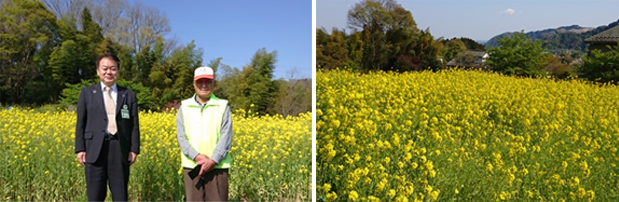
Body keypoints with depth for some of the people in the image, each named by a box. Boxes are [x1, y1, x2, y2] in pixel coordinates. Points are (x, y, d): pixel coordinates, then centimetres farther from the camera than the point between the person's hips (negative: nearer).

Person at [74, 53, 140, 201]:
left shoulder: (129, 95, 10)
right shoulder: (87, 93, 10)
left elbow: (134, 125, 7)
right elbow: (80, 123, 7)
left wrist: (134, 149, -1)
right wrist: (80, 149, -1)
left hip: (120, 150, 1)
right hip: (95, 150, 0)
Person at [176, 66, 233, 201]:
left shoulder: (223, 106, 3)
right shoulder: (185, 107, 8)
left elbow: (226, 137, -5)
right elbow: (181, 136, 0)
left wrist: (213, 161, -16)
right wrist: (196, 156, -15)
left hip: (217, 166, -1)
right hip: (192, 166, 2)